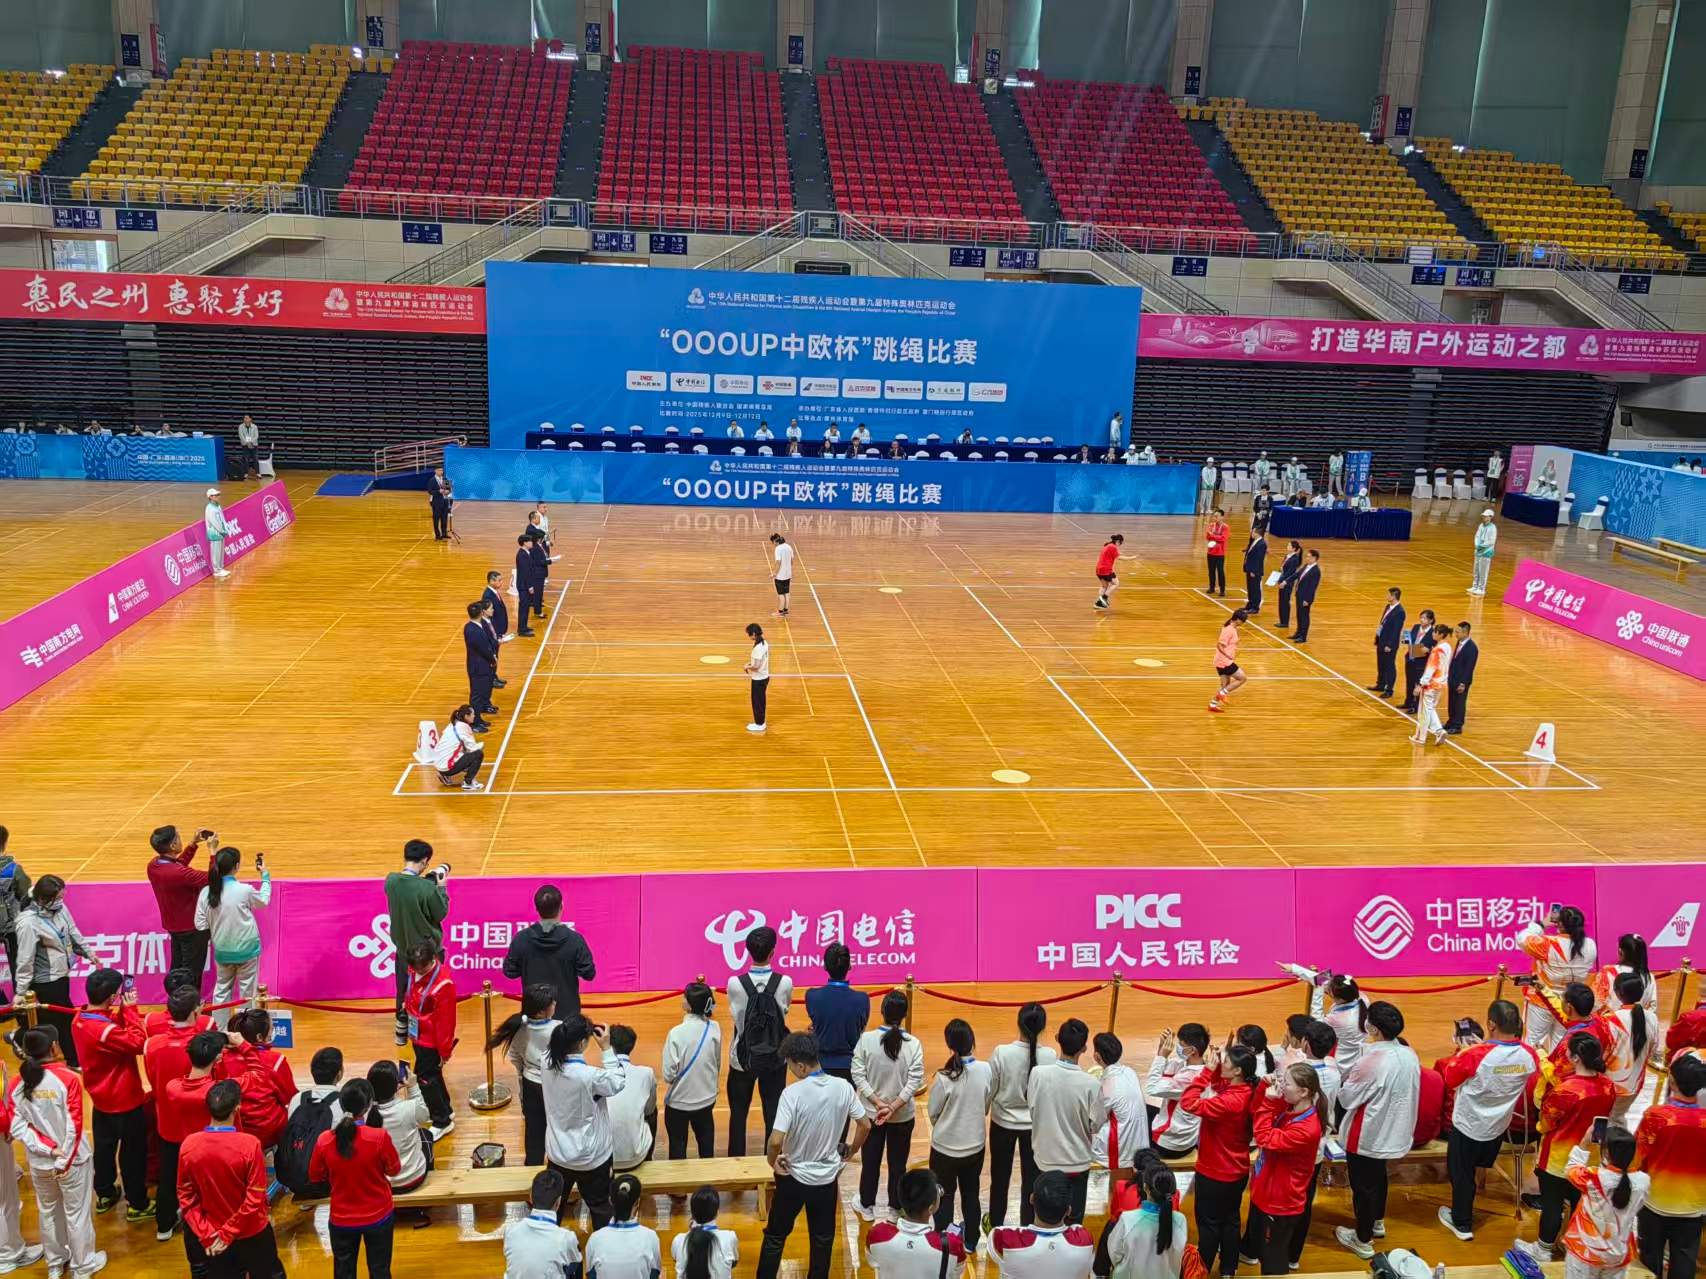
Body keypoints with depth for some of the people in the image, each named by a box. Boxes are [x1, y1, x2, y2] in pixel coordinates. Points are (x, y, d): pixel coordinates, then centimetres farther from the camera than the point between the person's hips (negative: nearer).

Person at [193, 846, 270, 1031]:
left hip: (222, 951, 3)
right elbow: (264, 900, 4)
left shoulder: (206, 892, -11)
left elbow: (200, 924, -6)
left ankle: (220, 1031, 24)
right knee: (247, 992, 10)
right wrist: (265, 875, 16)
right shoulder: (244, 890, -18)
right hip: (246, 950, -3)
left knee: (222, 990, 18)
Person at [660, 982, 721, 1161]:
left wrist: (671, 1079, 4)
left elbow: (669, 1073, -18)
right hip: (706, 1098, 4)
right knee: (706, 1143, 22)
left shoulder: (677, 1033, -23)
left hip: (679, 1100, -4)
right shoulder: (715, 1028, -11)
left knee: (678, 1146, 16)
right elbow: (718, 1063, 4)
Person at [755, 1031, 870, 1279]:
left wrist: (773, 1162, -9)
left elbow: (775, 1140, -29)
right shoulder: (843, 1087, -11)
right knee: (822, 1239, 19)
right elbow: (865, 1125, 0)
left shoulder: (793, 1092, -25)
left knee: (776, 1235, 18)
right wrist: (850, 1151, 15)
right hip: (827, 1177, 3)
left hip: (794, 1176, -3)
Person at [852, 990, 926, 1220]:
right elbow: (914, 1082, -17)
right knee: (898, 1164, 16)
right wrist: (893, 1107, -16)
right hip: (903, 1115, 0)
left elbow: (858, 1076, -15)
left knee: (870, 1161, 18)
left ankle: (867, 1207, 33)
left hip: (871, 1113, 0)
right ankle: (896, 1209, 29)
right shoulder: (914, 1044, -15)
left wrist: (878, 1104, -13)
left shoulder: (866, 1039, -15)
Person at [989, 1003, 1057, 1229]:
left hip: (1003, 1122, 0)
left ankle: (995, 1225, 36)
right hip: (1035, 1125, 0)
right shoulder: (1049, 1056, -20)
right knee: (1031, 1178, 16)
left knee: (1000, 1176, 19)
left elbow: (990, 1090, -11)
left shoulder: (1001, 1053, -23)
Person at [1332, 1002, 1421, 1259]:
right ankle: (1377, 1223, 48)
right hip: (1393, 1131, 8)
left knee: (1362, 1185, 11)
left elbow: (1346, 1097, -19)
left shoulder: (1372, 1062, -31)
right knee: (1378, 1177, 29)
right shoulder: (1409, 1055, -7)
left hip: (1367, 1136, -8)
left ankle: (1363, 1241, 25)